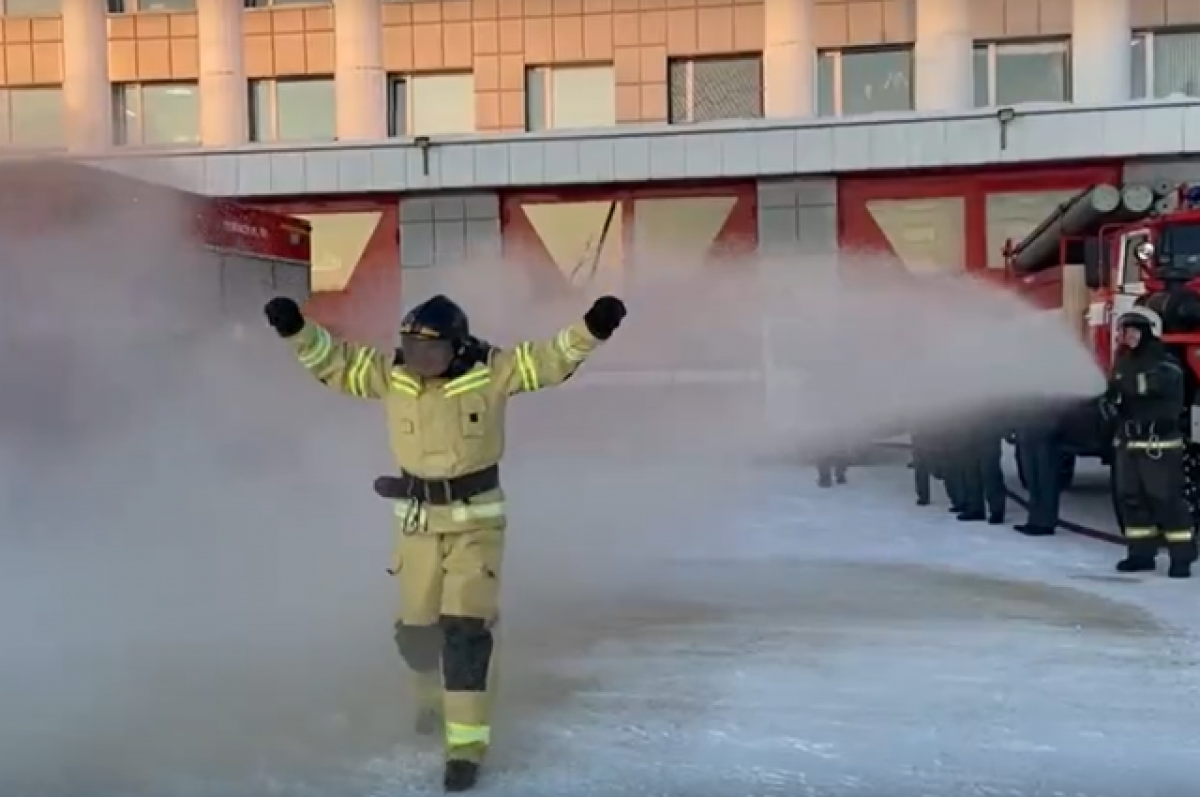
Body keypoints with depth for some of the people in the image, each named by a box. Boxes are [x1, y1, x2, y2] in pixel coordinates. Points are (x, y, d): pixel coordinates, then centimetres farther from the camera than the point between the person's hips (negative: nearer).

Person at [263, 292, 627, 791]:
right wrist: (295, 328, -18)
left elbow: (553, 358, -18)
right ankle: (434, 690, 49)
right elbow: (334, 360, -2)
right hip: (417, 520, 3)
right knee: (415, 629, 15)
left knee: (466, 629, -10)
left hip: (477, 520, -3)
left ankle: (466, 743, 1)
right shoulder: (391, 373, -6)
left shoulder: (491, 371, -14)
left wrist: (591, 328, -35)